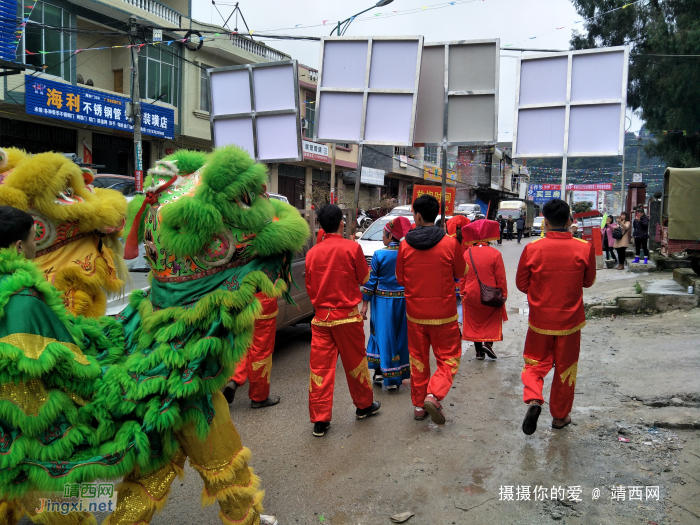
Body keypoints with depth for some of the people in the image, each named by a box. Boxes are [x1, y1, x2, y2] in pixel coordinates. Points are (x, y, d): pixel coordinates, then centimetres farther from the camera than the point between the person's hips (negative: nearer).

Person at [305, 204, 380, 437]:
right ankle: (364, 405, 33)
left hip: (321, 317, 2)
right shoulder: (352, 247, -10)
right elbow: (364, 278, 1)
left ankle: (320, 420, 8)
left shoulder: (313, 252, 0)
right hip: (347, 315, -2)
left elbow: (310, 287, 9)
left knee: (320, 366, 5)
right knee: (355, 363, 14)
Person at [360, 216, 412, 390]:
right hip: (403, 300, 3)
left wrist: (365, 304, -1)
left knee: (382, 334, 10)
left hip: (383, 301, -3)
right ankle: (395, 378, 17)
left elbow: (371, 281, -7)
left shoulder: (379, 255, -9)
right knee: (400, 336, 11)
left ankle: (380, 372, 15)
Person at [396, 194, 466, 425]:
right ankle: (434, 395, -10)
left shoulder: (405, 245, -6)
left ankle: (419, 404, 24)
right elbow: (460, 273, 4)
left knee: (418, 360, 16)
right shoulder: (450, 244, -11)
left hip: (415, 314, 2)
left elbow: (400, 278, 4)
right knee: (448, 359, 10)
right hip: (443, 314, -2)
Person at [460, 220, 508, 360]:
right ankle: (488, 343, 2)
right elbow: (501, 278, -7)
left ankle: (479, 351, 20)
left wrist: (462, 293, 14)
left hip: (471, 296, 2)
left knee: (475, 322, 16)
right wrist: (503, 294, 5)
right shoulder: (495, 253, -11)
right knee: (493, 319, 20)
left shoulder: (467, 254, -4)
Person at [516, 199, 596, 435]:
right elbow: (588, 282, 4)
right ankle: (560, 416, 29)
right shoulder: (584, 248, -11)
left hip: (540, 319, -1)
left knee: (535, 364, 15)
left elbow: (522, 284, -2)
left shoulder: (532, 249, -13)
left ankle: (533, 399, -10)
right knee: (565, 369, 16)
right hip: (570, 320, 1)